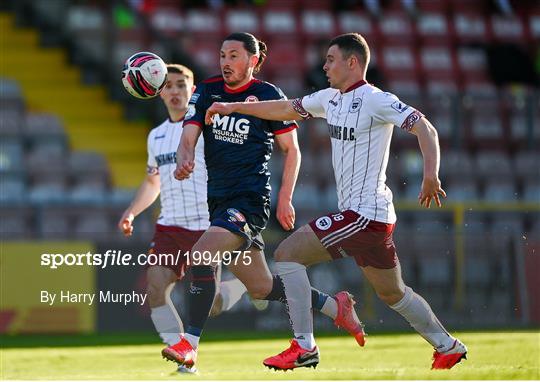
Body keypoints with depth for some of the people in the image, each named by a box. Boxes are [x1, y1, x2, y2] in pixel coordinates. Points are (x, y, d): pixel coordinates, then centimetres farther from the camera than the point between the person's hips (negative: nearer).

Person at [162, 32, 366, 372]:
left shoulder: (269, 96, -5)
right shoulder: (207, 92, 7)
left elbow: (292, 150, 1)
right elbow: (188, 138, 1)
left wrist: (285, 199, -6)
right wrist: (185, 161, -22)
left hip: (251, 199, -6)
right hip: (219, 199, 6)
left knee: (201, 255, -26)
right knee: (261, 288, 13)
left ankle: (189, 344, -20)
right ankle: (335, 306, 33)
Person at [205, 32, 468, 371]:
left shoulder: (375, 100, -13)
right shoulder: (331, 98, 13)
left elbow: (425, 128, -22)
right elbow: (286, 109, 25)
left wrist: (431, 175, -36)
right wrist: (233, 107, 23)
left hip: (365, 213, -9)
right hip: (366, 215, 9)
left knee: (287, 253, -10)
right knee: (393, 294, 18)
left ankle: (304, 346, -11)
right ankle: (448, 347, 30)